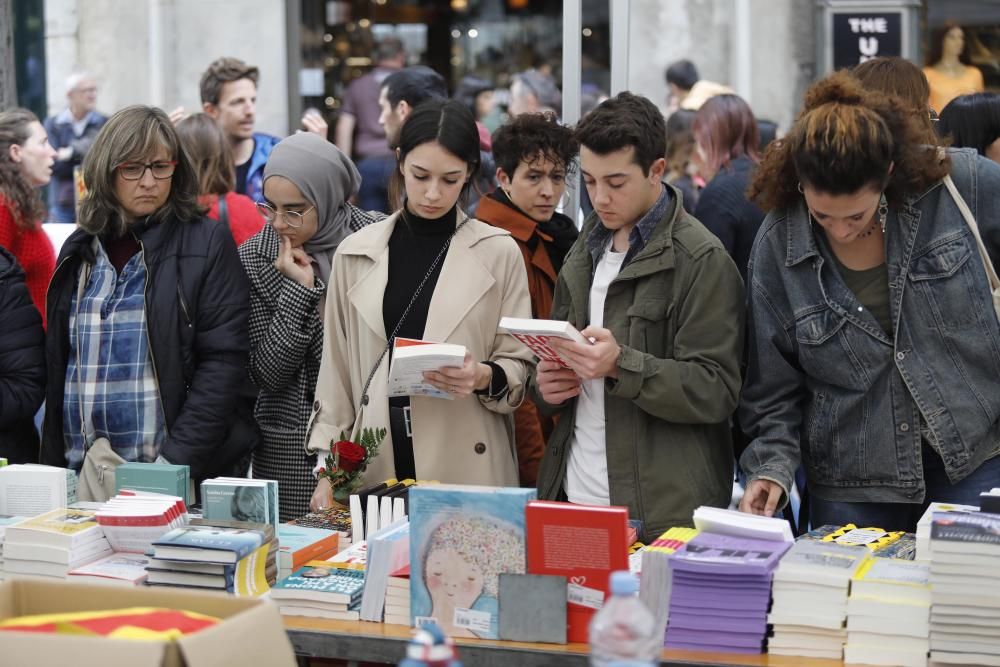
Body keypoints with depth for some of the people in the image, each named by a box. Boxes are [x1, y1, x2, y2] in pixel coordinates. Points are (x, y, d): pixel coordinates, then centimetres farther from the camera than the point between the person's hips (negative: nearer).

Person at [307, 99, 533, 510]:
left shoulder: (499, 253, 1)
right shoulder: (355, 252, 7)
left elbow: (519, 368, 4)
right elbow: (336, 368, 10)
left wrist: (484, 377, -17)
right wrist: (329, 465, 5)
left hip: (467, 468, -1)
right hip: (371, 468, 2)